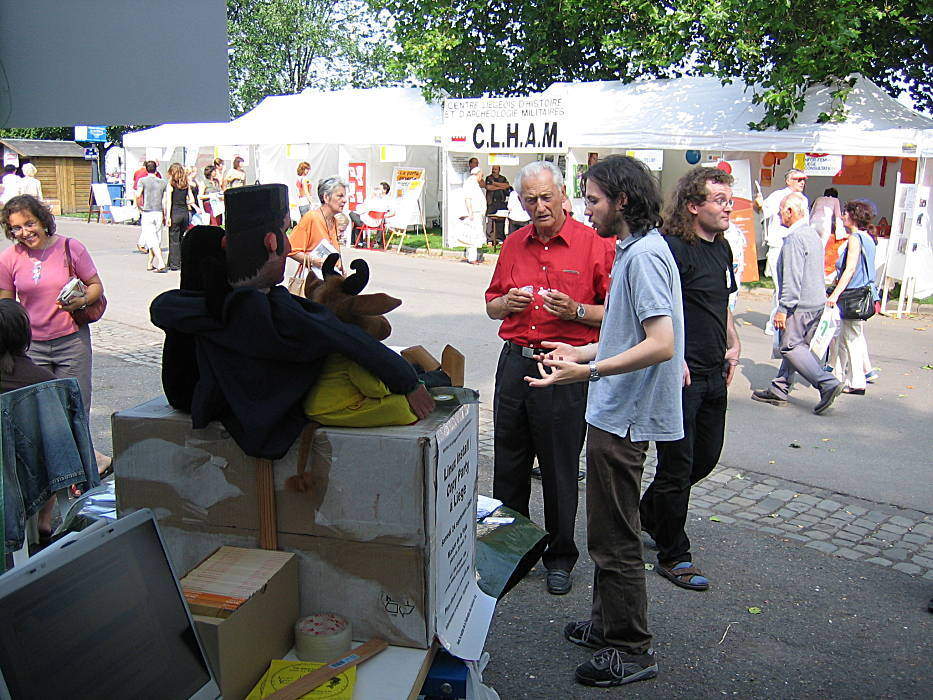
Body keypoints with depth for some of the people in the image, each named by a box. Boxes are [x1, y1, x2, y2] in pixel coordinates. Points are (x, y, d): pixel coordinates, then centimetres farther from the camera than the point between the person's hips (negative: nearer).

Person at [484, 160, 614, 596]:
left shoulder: (595, 243, -5)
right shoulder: (514, 245, 10)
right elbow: (491, 306, 19)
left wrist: (576, 310, -20)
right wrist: (507, 303, -3)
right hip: (514, 361, 5)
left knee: (560, 469, 6)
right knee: (508, 463, 13)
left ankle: (560, 559, 24)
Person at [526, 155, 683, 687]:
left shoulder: (644, 254, -19)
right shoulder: (634, 249, 13)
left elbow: (661, 344, -27)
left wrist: (590, 371, -32)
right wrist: (584, 353, 24)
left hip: (623, 418, -11)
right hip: (617, 413, 11)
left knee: (616, 539, 1)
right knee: (609, 530, 21)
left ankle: (632, 650, 15)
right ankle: (608, 624, 37)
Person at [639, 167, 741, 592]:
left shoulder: (722, 248, 13)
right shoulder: (673, 248, -15)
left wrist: (733, 345, 12)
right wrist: (675, 360, -23)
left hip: (714, 374, 9)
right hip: (680, 377, -9)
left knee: (707, 457, 19)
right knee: (677, 466, 2)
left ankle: (647, 514, 41)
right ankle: (673, 557, 18)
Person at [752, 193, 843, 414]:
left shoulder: (794, 238, -17)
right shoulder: (813, 234, 16)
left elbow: (792, 278, -22)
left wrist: (783, 308, -20)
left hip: (800, 304, -10)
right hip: (816, 302, 10)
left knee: (791, 347, -6)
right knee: (794, 346, 13)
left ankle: (827, 383, -13)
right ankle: (779, 390, 19)